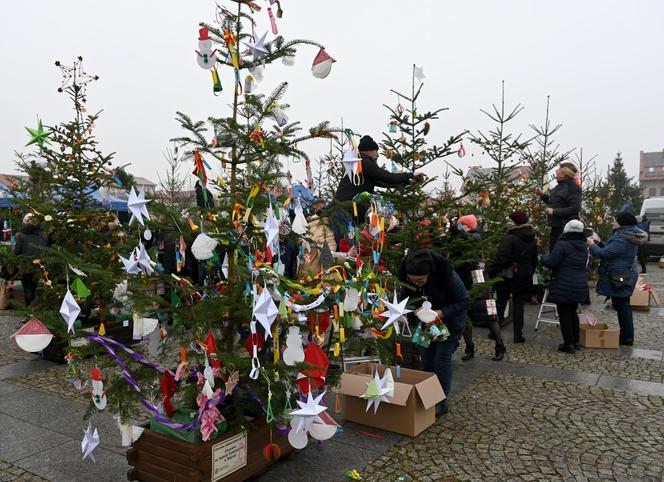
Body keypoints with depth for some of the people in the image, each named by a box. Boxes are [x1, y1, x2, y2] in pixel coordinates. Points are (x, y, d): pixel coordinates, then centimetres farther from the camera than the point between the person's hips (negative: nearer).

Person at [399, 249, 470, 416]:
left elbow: (464, 301, -24)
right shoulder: (408, 275, -23)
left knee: (442, 359, -5)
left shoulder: (447, 276, -35)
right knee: (426, 358, 10)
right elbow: (405, 293, -3)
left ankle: (441, 403, 7)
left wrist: (442, 312, -35)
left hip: (449, 320, -5)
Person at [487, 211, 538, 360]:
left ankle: (496, 336, 7)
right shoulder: (532, 240, 6)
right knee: (519, 305, 14)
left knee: (500, 305, 5)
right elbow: (534, 260, 16)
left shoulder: (510, 238, -20)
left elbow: (500, 259, -25)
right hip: (524, 278, 6)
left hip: (507, 276, -6)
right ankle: (518, 335, 17)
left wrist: (490, 272, -17)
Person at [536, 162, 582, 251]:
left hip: (565, 227, -9)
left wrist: (554, 211, -22)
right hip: (556, 226, 9)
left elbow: (575, 208, -23)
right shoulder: (560, 185, 12)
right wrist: (542, 195, 11)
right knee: (552, 250, 17)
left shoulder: (572, 187, -16)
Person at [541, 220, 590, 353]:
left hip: (564, 287, -8)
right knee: (573, 313, 19)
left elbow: (551, 262, -18)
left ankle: (568, 344, 3)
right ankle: (576, 341, 25)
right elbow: (586, 266, 19)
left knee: (564, 314, 0)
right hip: (580, 286, 8)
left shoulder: (562, 245, -15)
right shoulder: (584, 247, 11)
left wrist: (544, 257, 2)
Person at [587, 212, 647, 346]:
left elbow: (604, 254, -24)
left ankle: (627, 338, 8)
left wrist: (592, 245, -9)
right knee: (623, 306, 17)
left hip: (620, 278, -10)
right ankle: (627, 336, 28)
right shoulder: (628, 236, 11)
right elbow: (611, 250, 17)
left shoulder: (622, 239, -24)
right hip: (625, 276, 10)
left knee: (622, 306, -1)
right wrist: (599, 243, 10)